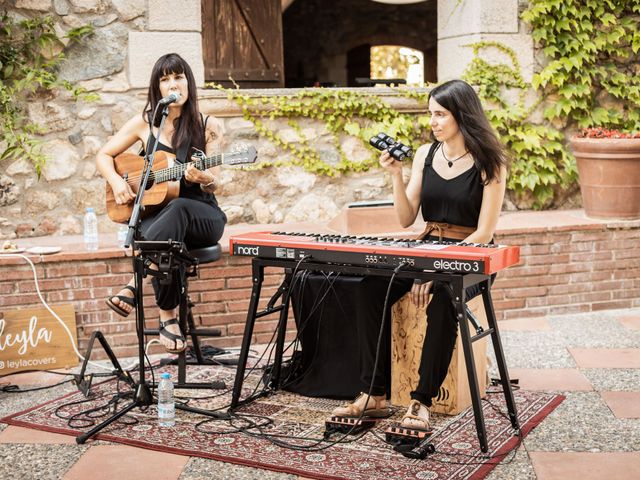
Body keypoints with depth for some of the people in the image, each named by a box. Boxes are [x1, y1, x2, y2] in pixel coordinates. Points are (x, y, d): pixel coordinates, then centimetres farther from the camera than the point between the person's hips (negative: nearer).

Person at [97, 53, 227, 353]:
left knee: (178, 209, -39)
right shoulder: (145, 123, 5)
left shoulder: (208, 127, 1)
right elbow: (103, 156, 14)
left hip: (202, 217, 0)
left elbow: (214, 185, 0)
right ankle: (167, 318, -25)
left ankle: (135, 286, -35)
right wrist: (116, 182, -6)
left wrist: (204, 179, -24)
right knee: (167, 240, -38)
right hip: (153, 214, 1)